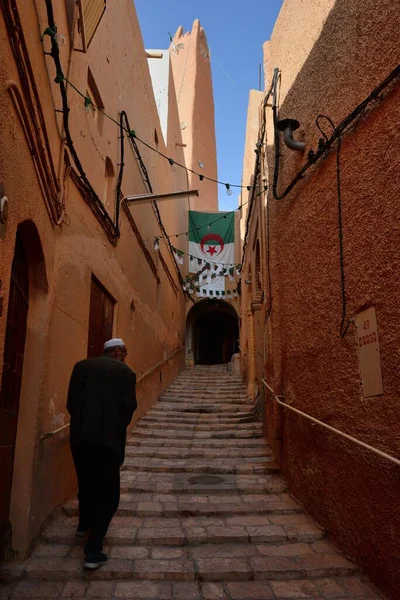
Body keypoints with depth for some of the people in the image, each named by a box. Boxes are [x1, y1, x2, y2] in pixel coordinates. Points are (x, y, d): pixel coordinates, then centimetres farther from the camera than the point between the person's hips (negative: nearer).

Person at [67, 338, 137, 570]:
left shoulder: (82, 366, 6)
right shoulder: (125, 372, -3)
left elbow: (72, 401, 0)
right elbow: (129, 406, -10)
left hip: (80, 436, 4)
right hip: (109, 438, -4)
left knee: (86, 483, 25)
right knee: (108, 492, 7)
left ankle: (85, 524, 48)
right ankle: (93, 550, 3)